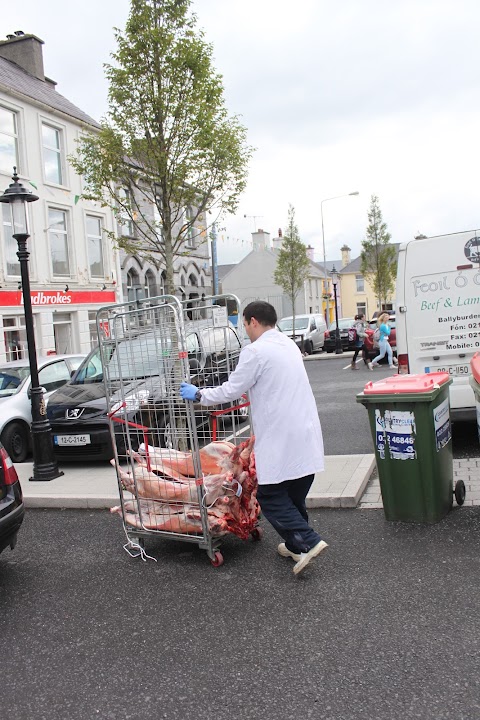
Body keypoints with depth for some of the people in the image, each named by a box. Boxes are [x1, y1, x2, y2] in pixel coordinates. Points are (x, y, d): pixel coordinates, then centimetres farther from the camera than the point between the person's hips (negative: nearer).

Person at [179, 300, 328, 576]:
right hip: (306, 436, 8)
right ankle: (296, 544, 26)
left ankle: (308, 541, -5)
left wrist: (198, 394, 5)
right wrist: (250, 388, 39)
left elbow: (231, 390, -9)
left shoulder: (256, 351, -13)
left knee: (271, 496, 2)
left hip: (281, 440, -8)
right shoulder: (288, 344, 14)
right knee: (294, 495, 17)